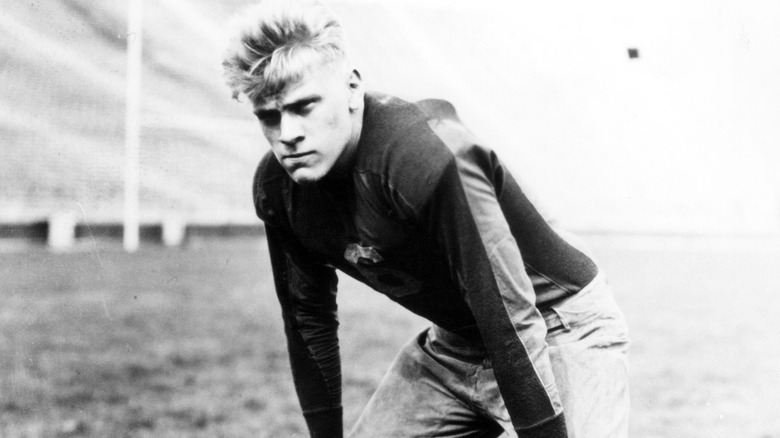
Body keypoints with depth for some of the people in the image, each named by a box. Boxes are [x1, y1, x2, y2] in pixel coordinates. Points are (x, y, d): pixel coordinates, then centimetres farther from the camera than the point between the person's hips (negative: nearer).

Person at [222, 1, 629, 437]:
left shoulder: (427, 158, -32)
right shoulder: (276, 188, -8)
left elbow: (509, 318, -32)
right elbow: (309, 318, 6)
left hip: (561, 330, -6)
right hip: (453, 345, 7)